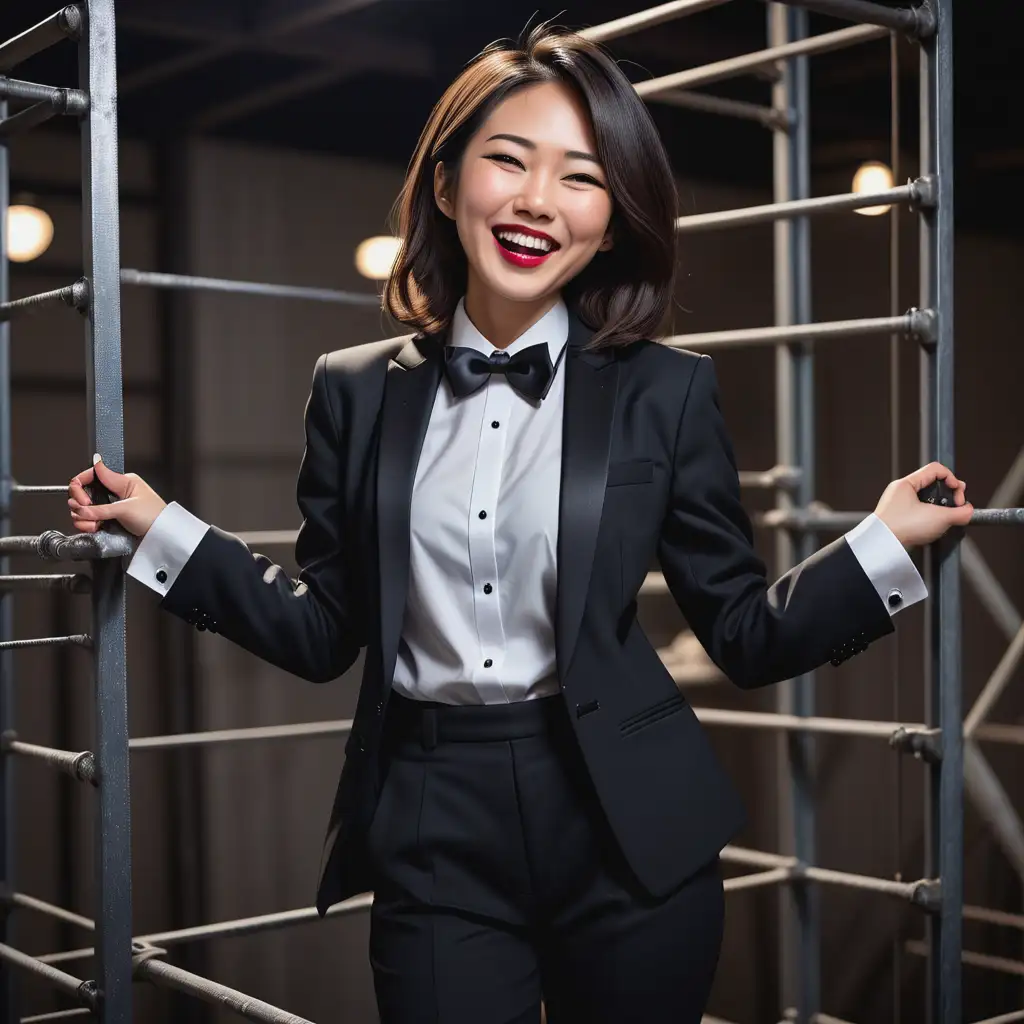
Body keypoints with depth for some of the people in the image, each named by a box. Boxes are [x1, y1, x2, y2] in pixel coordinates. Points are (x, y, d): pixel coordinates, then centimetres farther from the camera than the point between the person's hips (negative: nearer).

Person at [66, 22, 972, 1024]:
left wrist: (885, 541, -8)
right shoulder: (356, 392, 3)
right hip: (433, 837, 1)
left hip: (627, 829, 0)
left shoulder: (667, 392, -2)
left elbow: (745, 636, 1)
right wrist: (163, 529, 3)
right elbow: (324, 633, 5)